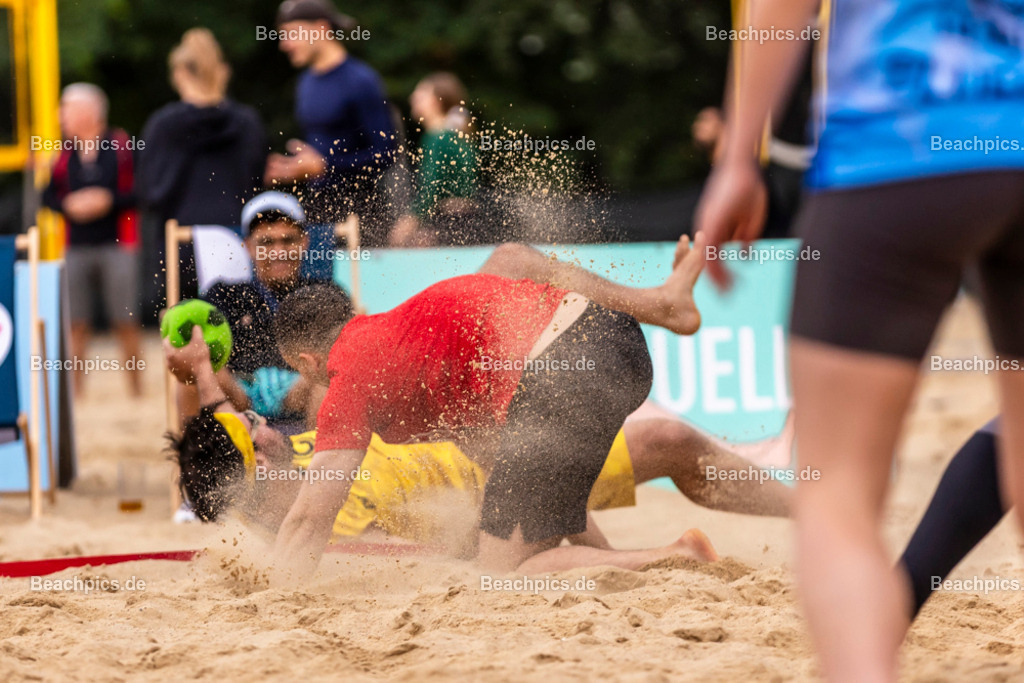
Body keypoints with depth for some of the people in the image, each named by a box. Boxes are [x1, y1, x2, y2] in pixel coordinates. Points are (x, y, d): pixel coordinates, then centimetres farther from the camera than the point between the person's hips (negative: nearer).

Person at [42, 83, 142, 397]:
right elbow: (48, 196, 10)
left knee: (126, 323, -2)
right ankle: (74, 390, 7)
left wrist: (109, 201, -13)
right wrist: (68, 205, -8)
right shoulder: (63, 153, 9)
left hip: (117, 245, -3)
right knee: (76, 324, 0)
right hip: (75, 249, 3)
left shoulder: (122, 147, -2)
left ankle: (136, 388, 7)